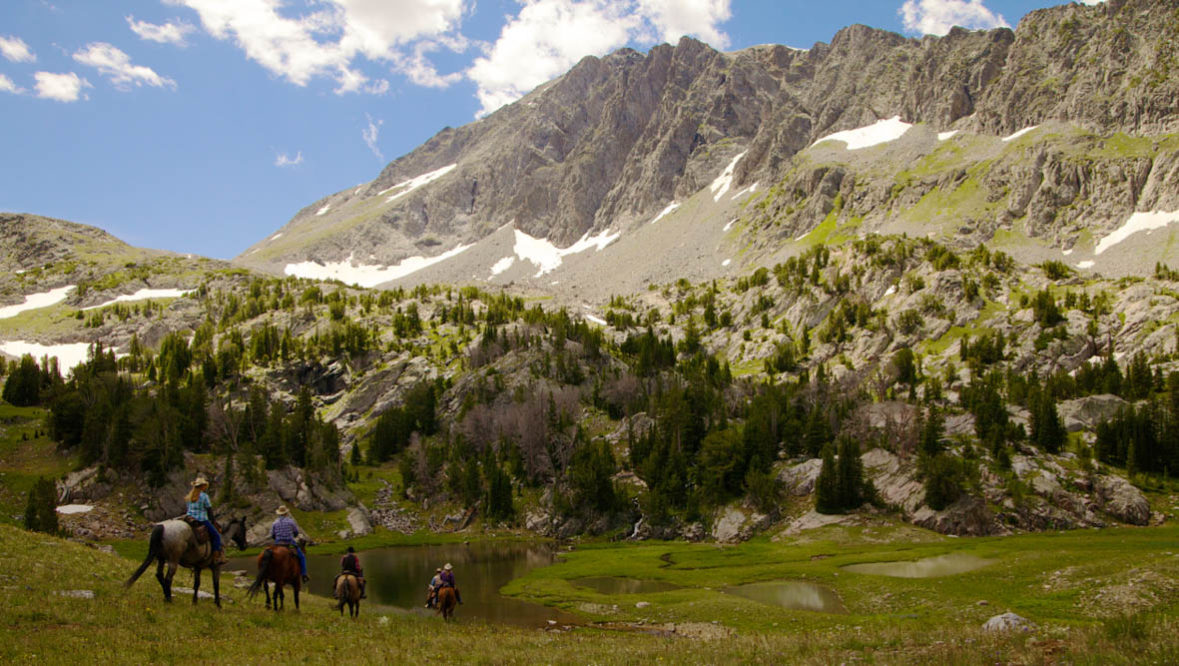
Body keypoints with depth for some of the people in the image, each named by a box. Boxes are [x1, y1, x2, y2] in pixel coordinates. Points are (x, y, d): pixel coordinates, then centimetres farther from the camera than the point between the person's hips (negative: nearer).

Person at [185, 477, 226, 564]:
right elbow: (209, 509, -7)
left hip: (190, 519, 7)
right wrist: (212, 521, 6)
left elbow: (189, 509, 15)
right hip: (202, 520, -7)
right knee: (216, 535, 1)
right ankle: (216, 558, -6)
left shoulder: (189, 496, 10)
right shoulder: (204, 496, -10)